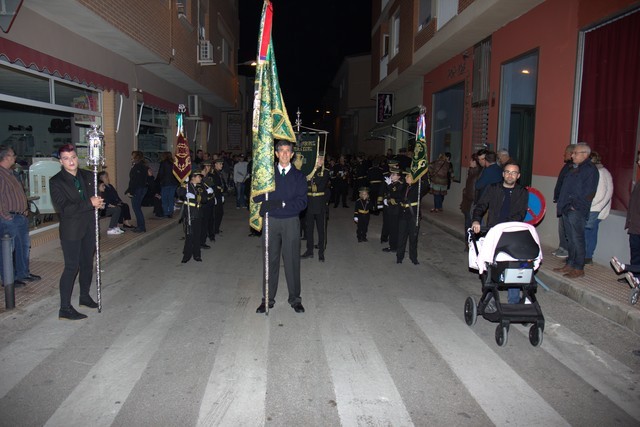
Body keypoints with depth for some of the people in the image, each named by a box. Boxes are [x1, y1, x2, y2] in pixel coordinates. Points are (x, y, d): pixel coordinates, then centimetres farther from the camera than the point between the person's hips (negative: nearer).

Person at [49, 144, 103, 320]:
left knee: (87, 263, 17)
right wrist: (89, 203, -23)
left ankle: (85, 296, 35)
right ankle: (65, 308, 3)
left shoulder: (88, 176, 7)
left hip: (89, 228, 6)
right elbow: (64, 209, -18)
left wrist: (98, 203, -7)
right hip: (71, 231, -6)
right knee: (71, 267, -6)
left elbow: (96, 196, 17)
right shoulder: (56, 182, -9)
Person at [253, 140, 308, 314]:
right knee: (271, 259, 5)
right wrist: (265, 204, -16)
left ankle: (295, 298, 16)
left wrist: (281, 204, -20)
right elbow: (257, 197, 6)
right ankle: (268, 298, 17)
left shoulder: (298, 176, 4)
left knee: (292, 260, 2)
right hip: (271, 221, 1)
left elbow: (302, 202, -7)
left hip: (291, 222, -1)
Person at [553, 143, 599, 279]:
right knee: (570, 239, 14)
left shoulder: (590, 169, -9)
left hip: (577, 211, -9)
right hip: (567, 210, 9)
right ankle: (570, 264, 22)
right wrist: (563, 205, 12)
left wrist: (576, 205, -16)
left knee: (577, 240, -4)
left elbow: (588, 192, -16)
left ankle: (579, 268, 3)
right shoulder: (574, 168, 18)